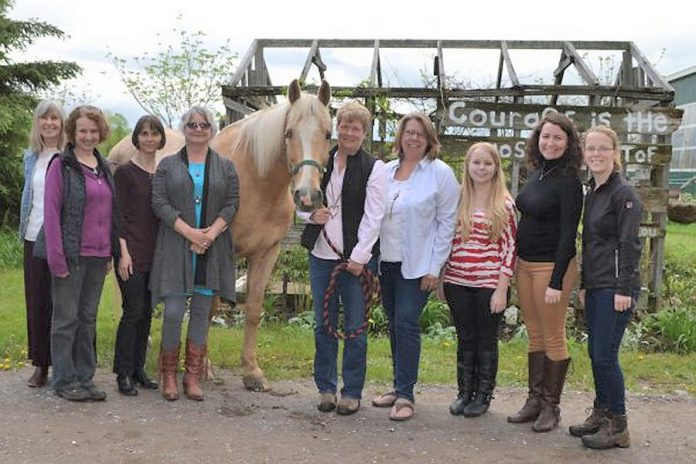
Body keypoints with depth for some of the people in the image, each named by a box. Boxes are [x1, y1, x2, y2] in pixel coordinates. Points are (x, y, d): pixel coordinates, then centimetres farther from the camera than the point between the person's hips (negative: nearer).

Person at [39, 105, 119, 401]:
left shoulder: (104, 167, 12)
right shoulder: (61, 165, -6)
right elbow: (51, 213, -9)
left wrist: (112, 252, 12)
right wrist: (57, 257, -15)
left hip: (99, 256, 6)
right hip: (72, 255, -6)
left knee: (88, 318, 12)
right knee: (66, 319, 3)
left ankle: (84, 378, 22)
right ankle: (64, 381, 14)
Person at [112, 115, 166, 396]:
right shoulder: (125, 172, -5)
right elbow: (117, 215, -8)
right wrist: (123, 252, -15)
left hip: (157, 252, 6)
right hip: (132, 251, -5)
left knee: (146, 312, 10)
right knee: (133, 311, -5)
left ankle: (138, 370, 20)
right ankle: (123, 374, 6)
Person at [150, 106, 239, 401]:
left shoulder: (226, 167, 10)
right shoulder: (167, 165, 7)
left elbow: (232, 204, 2)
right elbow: (159, 203, -3)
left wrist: (212, 233, -14)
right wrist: (189, 232, -15)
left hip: (212, 251, 2)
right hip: (176, 248, -1)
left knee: (201, 313, 6)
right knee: (173, 312, -5)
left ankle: (193, 377, 16)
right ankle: (168, 375, 12)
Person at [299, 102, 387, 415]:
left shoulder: (374, 168, -3)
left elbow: (373, 217, -9)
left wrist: (359, 256, -15)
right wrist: (311, 215, -6)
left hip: (356, 258, -4)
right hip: (321, 254, 4)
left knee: (355, 327, 3)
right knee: (323, 325, 11)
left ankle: (352, 392, 16)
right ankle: (326, 387, 24)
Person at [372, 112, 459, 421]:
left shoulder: (441, 173, -5)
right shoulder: (386, 171, 8)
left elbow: (446, 223, -6)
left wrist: (434, 268, -10)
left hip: (417, 265, -5)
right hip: (387, 262, 5)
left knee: (406, 323, -9)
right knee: (394, 325, 12)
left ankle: (405, 395, 0)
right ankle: (399, 387, 25)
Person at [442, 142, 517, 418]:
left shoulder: (505, 205, -4)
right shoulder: (458, 200, 5)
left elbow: (509, 249, -6)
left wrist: (501, 289, -10)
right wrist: (441, 278, 8)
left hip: (489, 285, -3)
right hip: (458, 284, 3)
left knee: (486, 341, 9)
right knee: (465, 339, 13)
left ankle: (483, 395, 23)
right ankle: (465, 392, 26)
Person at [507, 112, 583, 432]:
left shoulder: (568, 182, -12)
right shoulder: (536, 175, 10)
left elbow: (568, 234, -16)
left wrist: (557, 282, -19)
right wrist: (517, 264, 13)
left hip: (552, 265, -8)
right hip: (525, 263, 8)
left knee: (553, 337, 2)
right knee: (534, 336, 14)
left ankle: (551, 407, 14)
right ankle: (534, 400, 23)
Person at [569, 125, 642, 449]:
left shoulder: (623, 194, -11)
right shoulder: (591, 194, 13)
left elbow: (629, 245, -15)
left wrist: (623, 290, -18)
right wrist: (583, 285, 19)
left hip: (616, 287, -8)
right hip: (595, 286, 8)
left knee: (604, 356, -5)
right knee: (595, 353, 13)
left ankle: (617, 426, 7)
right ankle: (601, 414, 25)